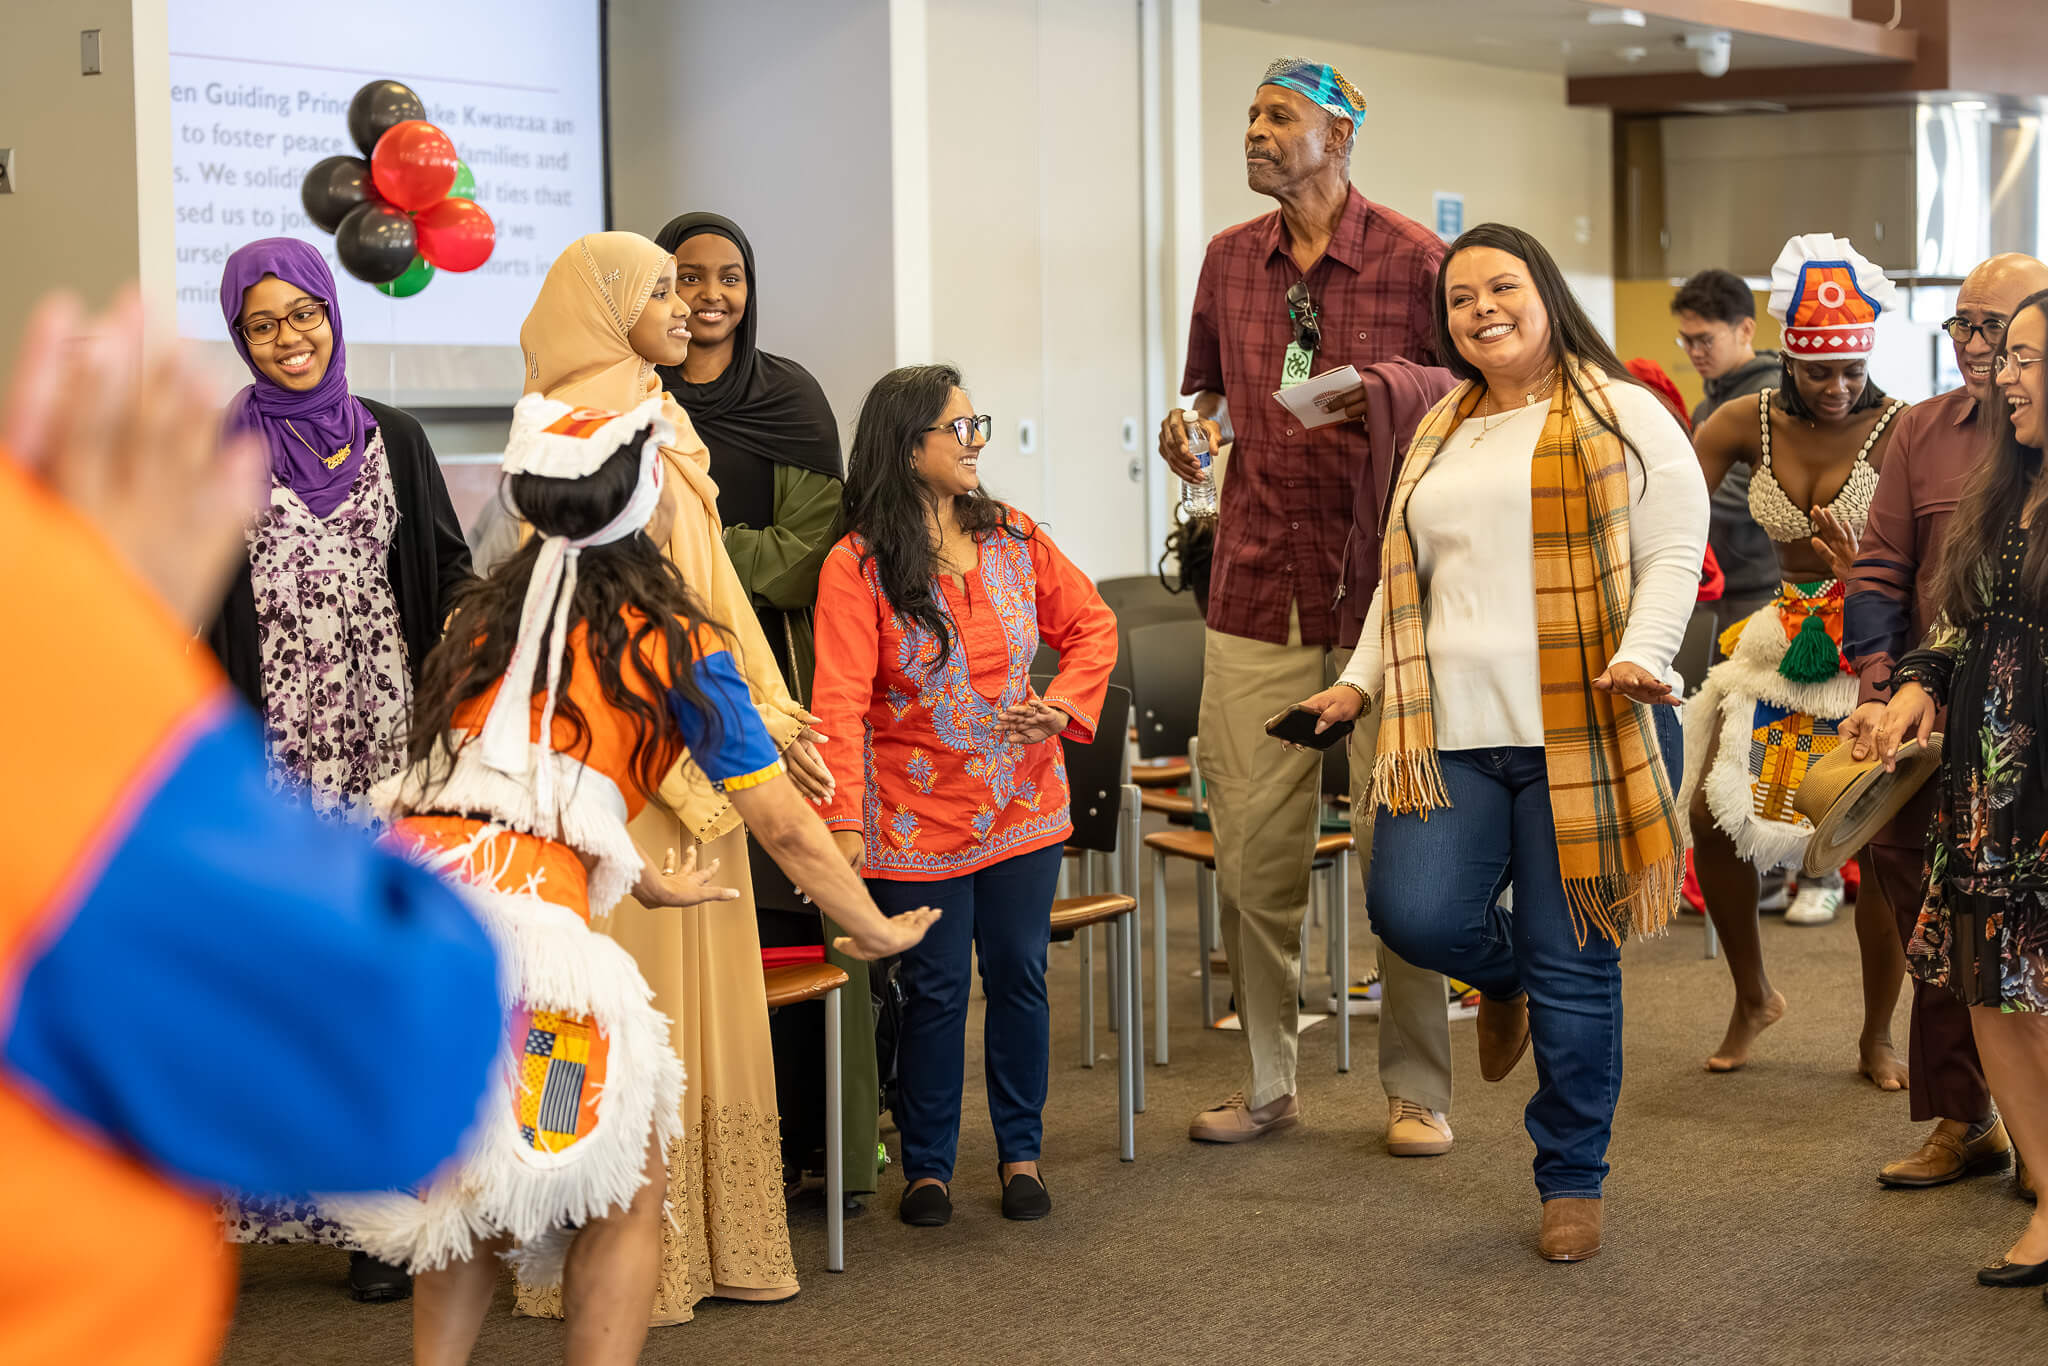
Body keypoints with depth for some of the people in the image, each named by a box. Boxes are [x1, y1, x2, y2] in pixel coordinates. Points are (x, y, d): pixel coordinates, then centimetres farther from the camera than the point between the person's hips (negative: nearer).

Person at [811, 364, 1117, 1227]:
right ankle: (927, 1166, 19)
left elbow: (1091, 625, 13)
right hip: (919, 822, -4)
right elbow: (840, 701, -19)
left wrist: (1064, 706, -5)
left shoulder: (1013, 539, 3)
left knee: (1019, 978, 10)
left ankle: (1021, 1154, 24)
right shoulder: (857, 566, -12)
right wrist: (842, 822, -27)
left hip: (1023, 807, 4)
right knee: (935, 992, 3)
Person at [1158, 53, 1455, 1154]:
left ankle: (1417, 1090, 13)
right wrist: (1190, 423, 1)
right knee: (1251, 849, 4)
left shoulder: (1414, 259, -3)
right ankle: (1268, 1081, 18)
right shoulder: (1230, 258, 12)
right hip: (1255, 596, 4)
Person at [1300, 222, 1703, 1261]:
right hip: (1451, 735, 4)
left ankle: (1572, 1183, 16)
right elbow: (1403, 580, 26)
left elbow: (1674, 552, -2)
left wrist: (1641, 655, -18)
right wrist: (1361, 680, 14)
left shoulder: (1623, 416, 4)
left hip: (1581, 733, -4)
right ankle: (1503, 976, 25)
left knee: (1573, 967, 0)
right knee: (1416, 915, -13)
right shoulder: (1438, 436, 20)